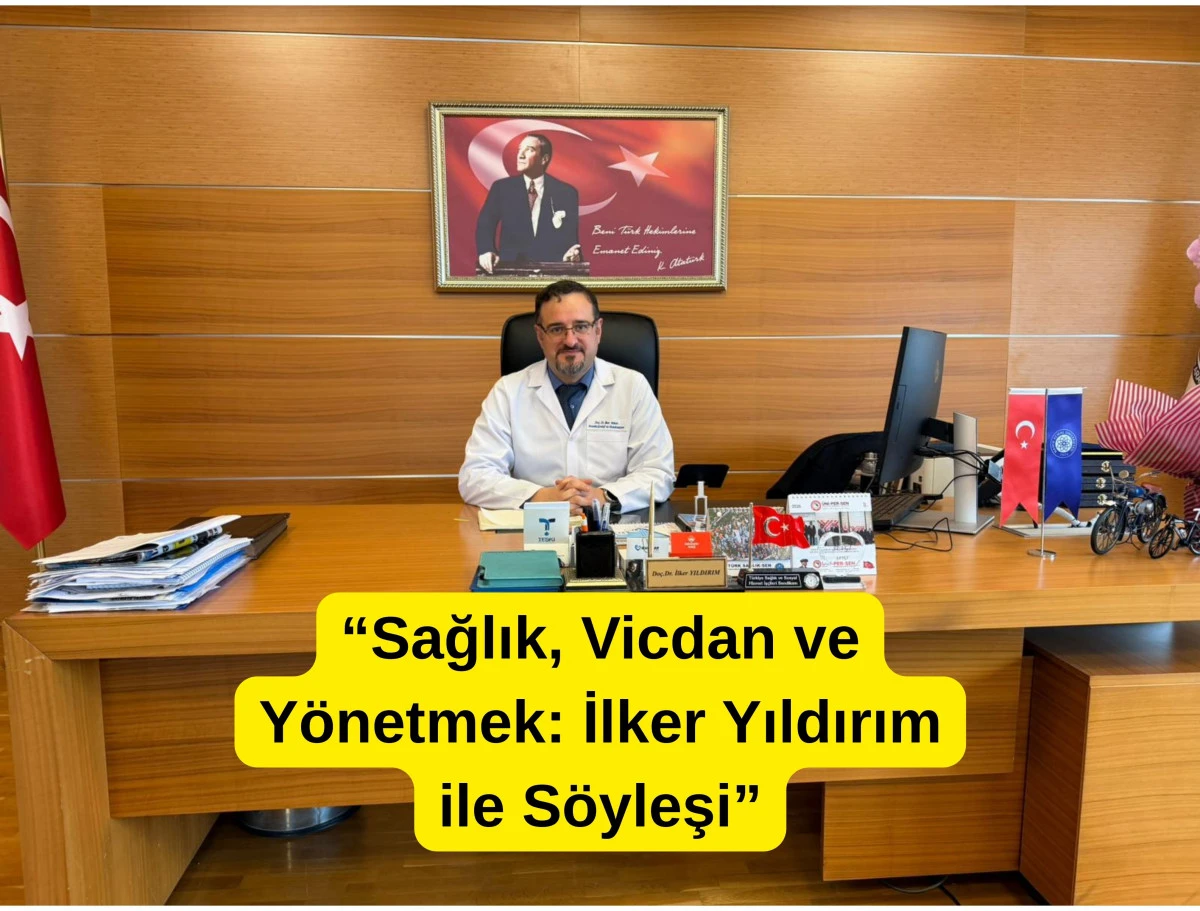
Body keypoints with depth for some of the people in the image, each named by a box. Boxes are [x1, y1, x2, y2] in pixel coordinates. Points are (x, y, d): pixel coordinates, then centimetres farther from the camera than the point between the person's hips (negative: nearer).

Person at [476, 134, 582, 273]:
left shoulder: (566, 193, 6)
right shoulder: (501, 187, 8)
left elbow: (571, 236, 5)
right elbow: (484, 225, -1)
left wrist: (572, 255, -17)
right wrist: (486, 251, -20)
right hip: (510, 267, -1)